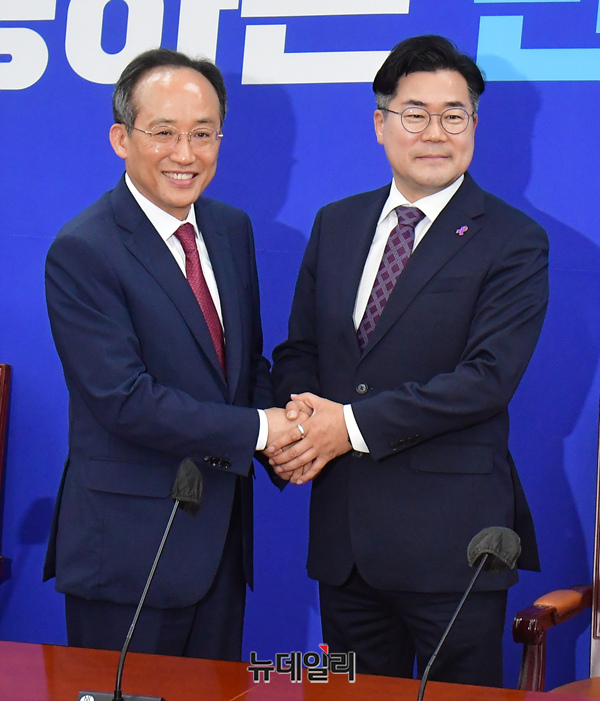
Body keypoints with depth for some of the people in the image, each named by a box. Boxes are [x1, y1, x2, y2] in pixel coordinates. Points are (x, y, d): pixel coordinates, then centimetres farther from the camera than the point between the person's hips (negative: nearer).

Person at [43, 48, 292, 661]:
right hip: (130, 547, -7)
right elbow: (124, 399, -21)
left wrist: (285, 438, -6)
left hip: (222, 532, 7)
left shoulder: (232, 230, 8)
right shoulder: (81, 252, -15)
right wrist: (258, 429, -18)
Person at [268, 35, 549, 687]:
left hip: (450, 540, -5)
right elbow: (299, 351, 14)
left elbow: (488, 377, -16)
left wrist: (355, 424, -19)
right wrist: (298, 427, -9)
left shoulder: (514, 242, -5)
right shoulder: (335, 224, 12)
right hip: (343, 532, 5)